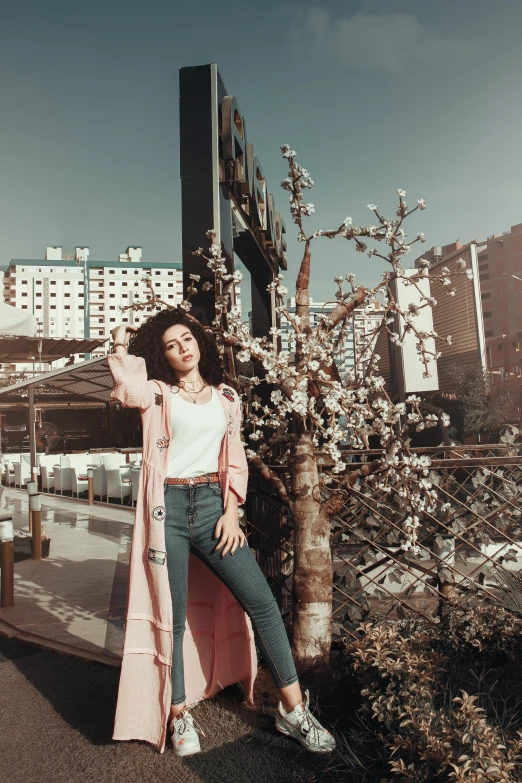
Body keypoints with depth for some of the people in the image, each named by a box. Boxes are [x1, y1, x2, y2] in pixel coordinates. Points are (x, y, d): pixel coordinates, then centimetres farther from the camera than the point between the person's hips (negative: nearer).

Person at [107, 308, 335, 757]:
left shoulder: (226, 397, 12)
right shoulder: (157, 393, 4)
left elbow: (235, 458, 11)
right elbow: (127, 389, -20)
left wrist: (231, 512, 1)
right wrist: (122, 344, -3)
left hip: (212, 504, 3)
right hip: (168, 508, -2)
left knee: (261, 601, -1)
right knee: (173, 615, 5)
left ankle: (293, 710, 13)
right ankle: (179, 714, 26)